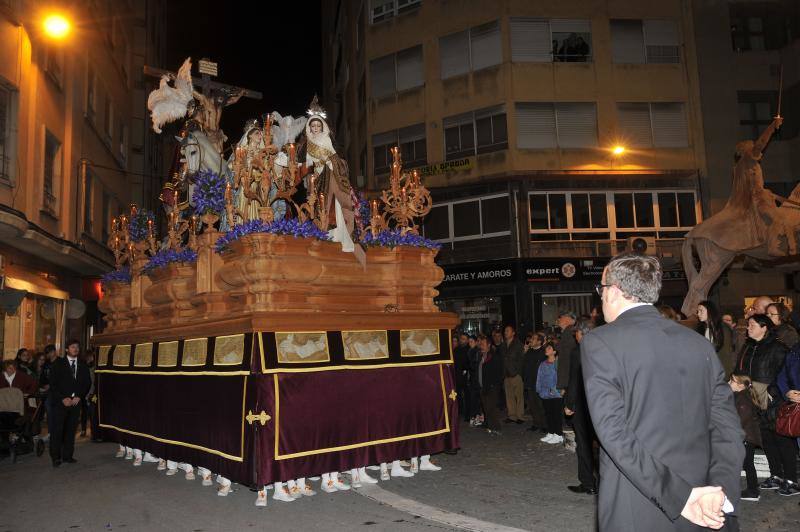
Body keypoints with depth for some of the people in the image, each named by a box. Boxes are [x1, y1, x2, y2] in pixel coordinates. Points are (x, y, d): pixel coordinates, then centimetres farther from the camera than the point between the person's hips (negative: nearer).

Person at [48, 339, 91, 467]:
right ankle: (56, 457, 2)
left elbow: (87, 383, 11)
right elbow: (53, 383, -2)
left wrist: (79, 397, -3)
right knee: (57, 430, -5)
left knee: (71, 430, 3)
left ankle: (67, 456, 9)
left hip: (76, 402, 3)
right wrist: (63, 398, -10)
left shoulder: (83, 365, 13)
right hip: (60, 402, -3)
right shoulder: (58, 364, 4)